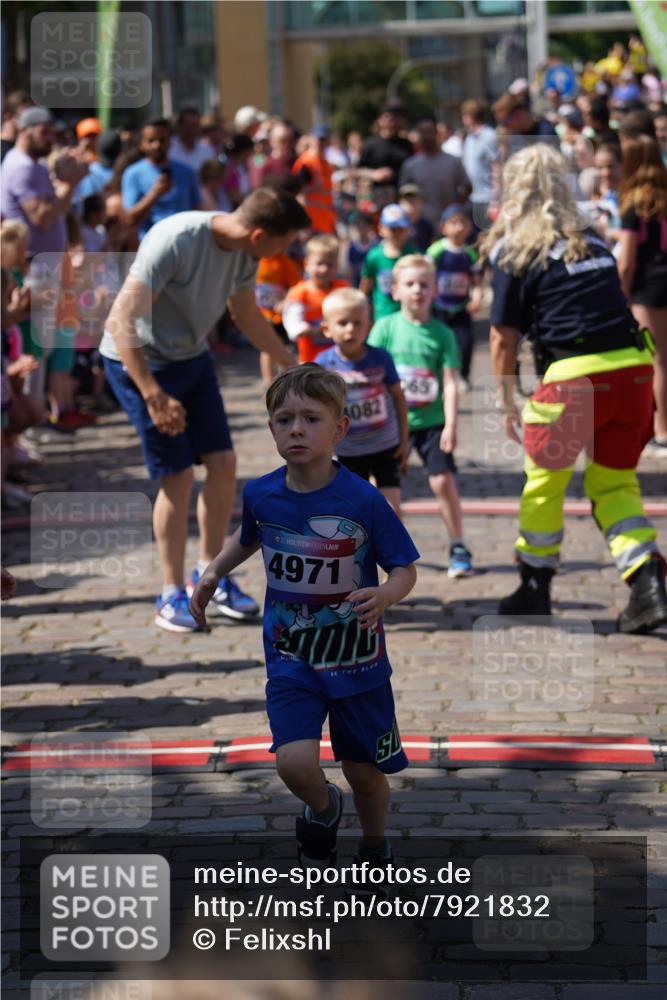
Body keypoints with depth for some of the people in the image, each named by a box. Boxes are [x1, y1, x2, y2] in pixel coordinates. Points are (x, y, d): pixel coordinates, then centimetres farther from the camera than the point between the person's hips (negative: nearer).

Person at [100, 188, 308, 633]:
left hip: (192, 358, 7)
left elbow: (247, 316, 15)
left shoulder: (244, 253, -6)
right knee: (178, 475, -8)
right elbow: (123, 321, -33)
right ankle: (172, 596, 6)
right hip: (138, 361, -7)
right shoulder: (173, 241, -31)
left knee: (223, 463, 3)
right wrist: (154, 397, -37)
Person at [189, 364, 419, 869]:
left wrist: (384, 597, -29)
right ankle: (323, 809, 18)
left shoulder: (363, 500, -17)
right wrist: (215, 571, 6)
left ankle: (375, 851, 41)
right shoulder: (261, 495, -6)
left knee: (365, 772, 10)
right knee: (295, 762, -18)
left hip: (357, 659, -1)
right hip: (291, 658, 2)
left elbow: (405, 569, -9)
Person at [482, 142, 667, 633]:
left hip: (575, 373, -5)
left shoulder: (516, 251, 1)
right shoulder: (593, 240, 18)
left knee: (545, 478, 15)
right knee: (614, 484, 14)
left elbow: (503, 337, 2)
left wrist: (507, 403, 11)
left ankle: (535, 587, 25)